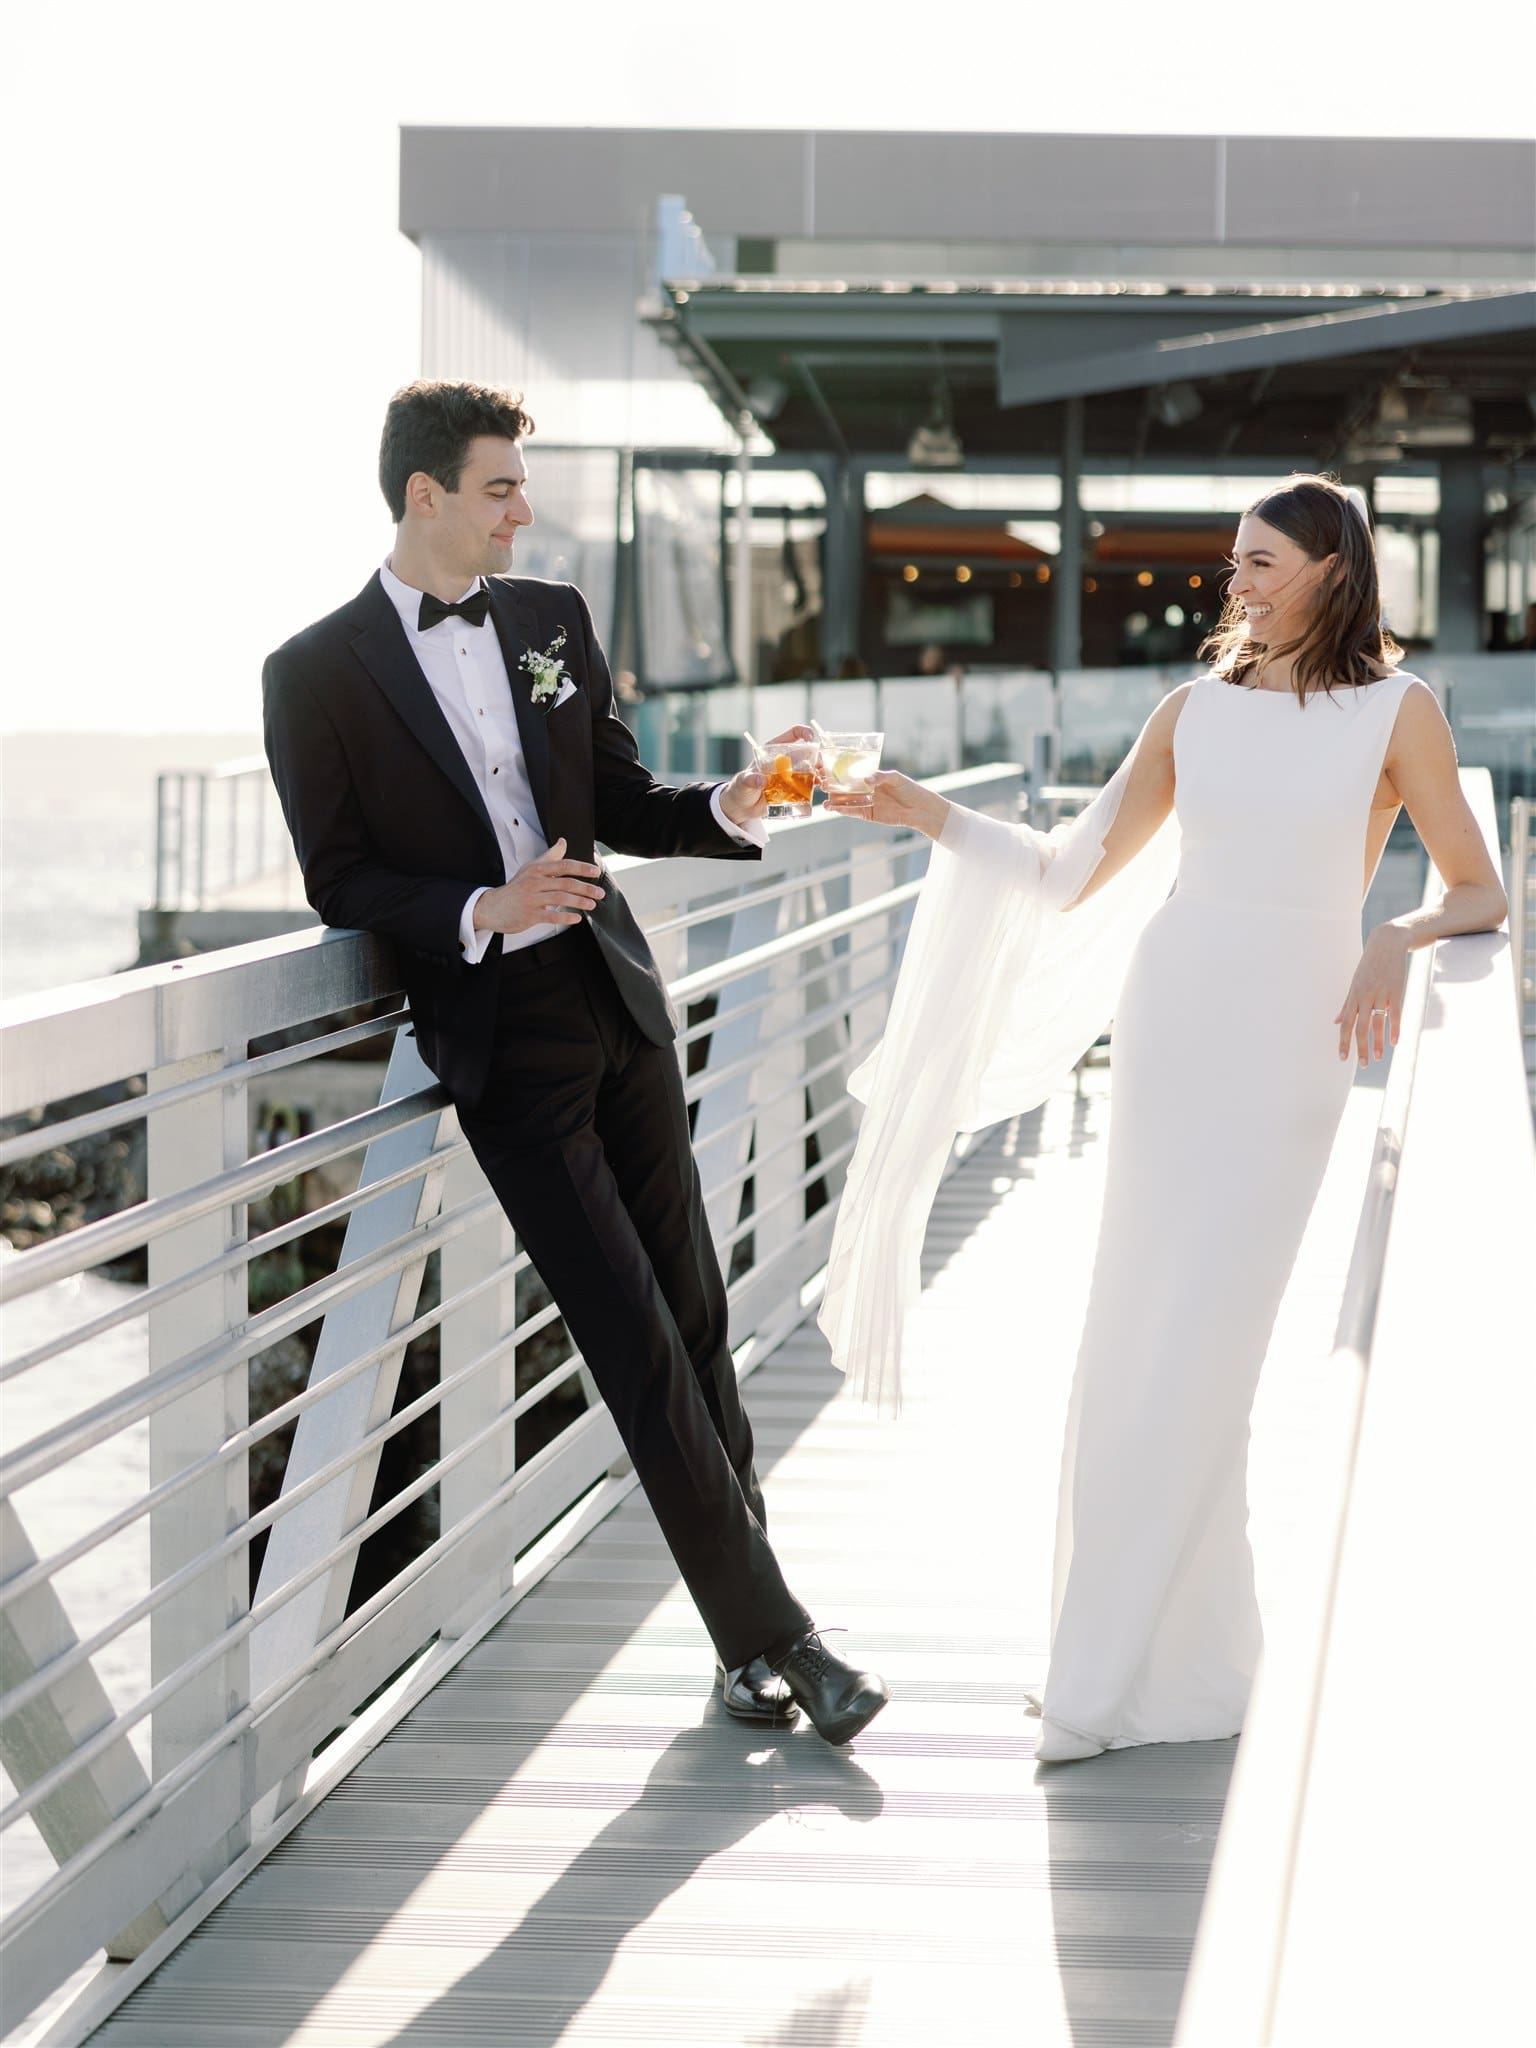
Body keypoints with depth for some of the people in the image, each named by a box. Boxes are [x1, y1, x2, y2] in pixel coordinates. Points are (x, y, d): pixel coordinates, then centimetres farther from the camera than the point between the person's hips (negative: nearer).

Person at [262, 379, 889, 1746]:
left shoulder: (554, 620, 9)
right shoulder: (317, 674, -4)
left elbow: (622, 804, 14)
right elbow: (339, 883, -4)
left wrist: (730, 808, -5)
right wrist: (482, 911, -19)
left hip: (616, 998, 5)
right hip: (501, 1035, -5)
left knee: (695, 1314, 7)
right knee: (637, 1342, -7)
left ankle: (749, 1641, 16)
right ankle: (771, 1635, -3)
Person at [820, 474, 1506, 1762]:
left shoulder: (1396, 711, 1)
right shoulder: (1196, 710, 10)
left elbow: (1482, 892, 3)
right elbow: (1072, 876, 11)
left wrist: (1397, 942, -16)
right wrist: (935, 819, 1)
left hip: (1287, 1042, -4)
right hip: (1169, 1016, 4)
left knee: (1193, 1345, -6)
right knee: (1139, 1337, 3)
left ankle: (1113, 1678, 1)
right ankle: (1194, 1644, 15)